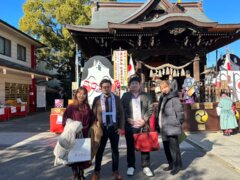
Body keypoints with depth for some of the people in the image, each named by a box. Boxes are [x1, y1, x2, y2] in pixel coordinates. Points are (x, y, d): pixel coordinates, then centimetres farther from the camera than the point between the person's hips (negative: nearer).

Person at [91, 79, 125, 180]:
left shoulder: (117, 98, 3)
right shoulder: (97, 99, 0)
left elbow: (121, 113, 3)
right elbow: (93, 114, 0)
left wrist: (121, 127, -4)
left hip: (114, 128, 1)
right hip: (102, 128, -1)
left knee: (115, 150, 13)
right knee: (99, 151, 10)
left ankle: (115, 171, 28)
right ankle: (97, 171, 25)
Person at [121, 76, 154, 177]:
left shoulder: (146, 96, 7)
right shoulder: (125, 96, 8)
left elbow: (150, 109, 1)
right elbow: (122, 109, 1)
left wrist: (144, 120, -11)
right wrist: (127, 119, -12)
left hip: (143, 125, 0)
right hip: (130, 126, 0)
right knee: (130, 147, 9)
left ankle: (146, 167, 21)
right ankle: (131, 166, 23)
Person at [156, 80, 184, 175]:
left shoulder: (174, 98, -12)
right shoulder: (162, 98, 13)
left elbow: (180, 112, -15)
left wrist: (177, 124, -10)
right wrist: (159, 124, 16)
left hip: (171, 128, -8)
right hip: (164, 128, 9)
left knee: (173, 147, 0)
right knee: (166, 147, 16)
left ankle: (177, 165, 17)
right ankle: (171, 164, 31)